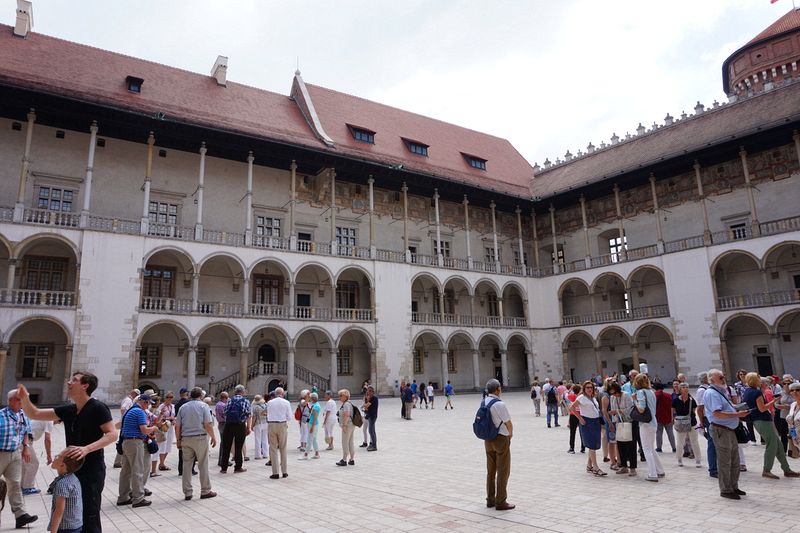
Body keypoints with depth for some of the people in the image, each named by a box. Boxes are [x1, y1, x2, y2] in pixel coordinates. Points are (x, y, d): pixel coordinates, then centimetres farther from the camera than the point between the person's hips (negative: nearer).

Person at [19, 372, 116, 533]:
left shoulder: (97, 408, -15)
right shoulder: (68, 410, 8)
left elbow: (112, 434, -21)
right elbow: (35, 414, 11)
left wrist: (87, 449, -32)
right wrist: (24, 398, -6)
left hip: (92, 471, -8)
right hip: (73, 470, 8)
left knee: (89, 517, -3)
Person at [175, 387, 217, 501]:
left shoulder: (183, 407, 9)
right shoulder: (203, 405, -3)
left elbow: (177, 426, 8)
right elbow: (208, 424, -11)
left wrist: (178, 440, 17)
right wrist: (213, 437, -2)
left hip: (186, 439, 4)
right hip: (200, 438, -4)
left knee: (186, 465, 9)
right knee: (203, 465, 4)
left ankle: (187, 493, 12)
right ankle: (205, 491, 10)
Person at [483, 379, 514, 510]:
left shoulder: (483, 402, 0)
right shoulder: (499, 404, -22)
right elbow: (508, 423, -15)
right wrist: (510, 433, 7)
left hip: (487, 439, 7)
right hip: (501, 439, -7)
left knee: (490, 471, 17)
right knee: (503, 472, 5)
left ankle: (490, 499, 27)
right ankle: (500, 502, 11)